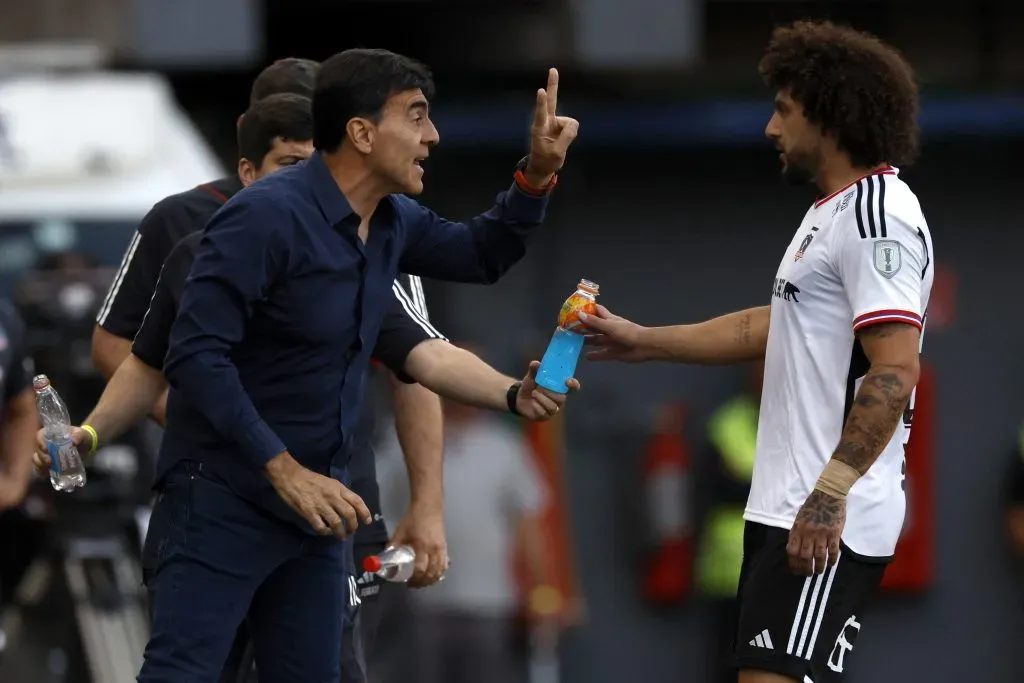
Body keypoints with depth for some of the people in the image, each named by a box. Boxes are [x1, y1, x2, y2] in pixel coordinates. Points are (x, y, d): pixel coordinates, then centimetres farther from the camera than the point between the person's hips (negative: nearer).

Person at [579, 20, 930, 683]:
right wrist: (642, 341, 30)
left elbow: (895, 372, -22)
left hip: (829, 523, -10)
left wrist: (830, 493, -26)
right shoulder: (831, 212, 19)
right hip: (785, 505, 10)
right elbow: (771, 327, 30)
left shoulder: (877, 216, -14)